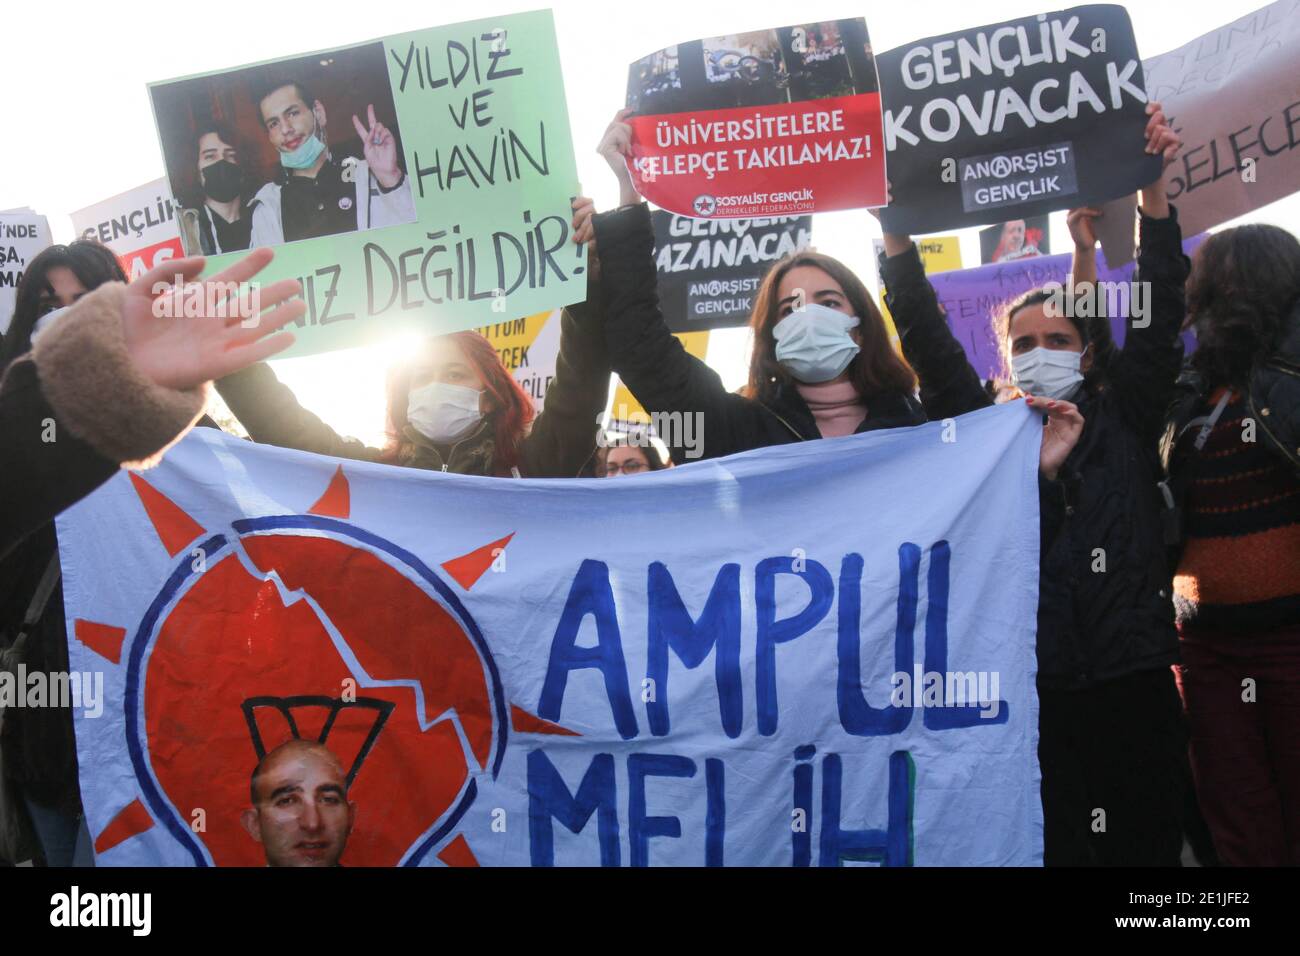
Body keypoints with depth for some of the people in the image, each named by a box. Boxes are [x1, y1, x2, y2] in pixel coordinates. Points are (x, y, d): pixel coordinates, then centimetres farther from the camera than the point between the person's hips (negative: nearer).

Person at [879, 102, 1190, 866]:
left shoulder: (1125, 421, 10)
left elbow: (1159, 316, 2)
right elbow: (927, 340, 2)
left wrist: (1154, 189, -6)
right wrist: (896, 235, -7)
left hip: (1135, 682, 1)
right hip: (1030, 686, 0)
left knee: (1149, 844, 6)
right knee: (1051, 845, 6)